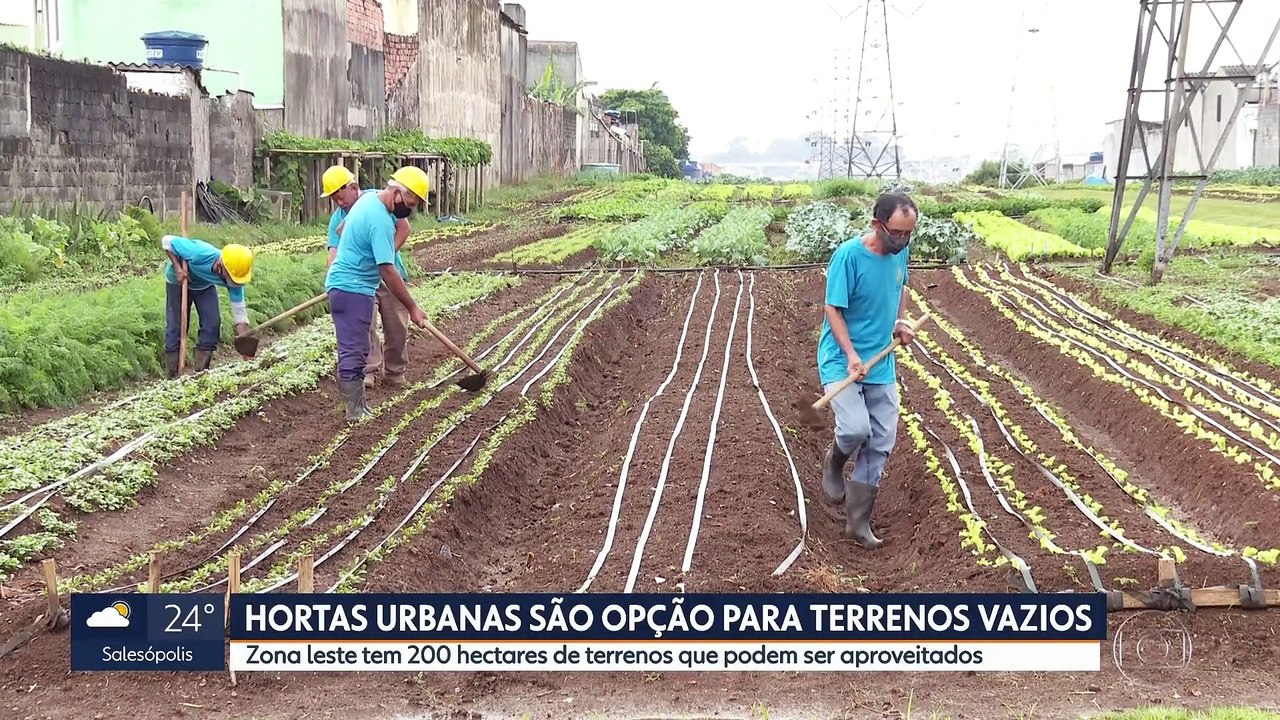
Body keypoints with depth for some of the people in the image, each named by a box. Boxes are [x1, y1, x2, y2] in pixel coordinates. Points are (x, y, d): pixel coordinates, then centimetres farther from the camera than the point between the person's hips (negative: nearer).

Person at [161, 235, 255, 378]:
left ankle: (201, 372, 1)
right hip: (178, 281, -3)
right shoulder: (199, 253, -43)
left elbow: (239, 312, -25)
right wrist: (177, 268, -37)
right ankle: (171, 377, 2)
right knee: (175, 325, -6)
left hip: (205, 286, 3)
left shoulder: (234, 278, -31)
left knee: (212, 323, -11)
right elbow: (167, 240, -29)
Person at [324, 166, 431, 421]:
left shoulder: (369, 197, 8)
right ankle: (356, 414, -8)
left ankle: (357, 407, 18)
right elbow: (388, 271, -25)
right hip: (352, 289, -11)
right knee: (353, 354, -9)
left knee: (355, 351, 13)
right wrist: (412, 308, -20)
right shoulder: (381, 221, -23)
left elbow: (343, 226, 26)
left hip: (344, 284, 11)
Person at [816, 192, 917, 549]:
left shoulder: (900, 251, -1)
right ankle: (834, 462, 13)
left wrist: (901, 320, 5)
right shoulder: (848, 255, -20)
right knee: (856, 429, -24)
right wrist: (851, 355, -26)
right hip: (841, 360, -6)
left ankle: (858, 523, 15)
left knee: (881, 442, 4)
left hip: (881, 364, 6)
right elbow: (833, 310, -17)